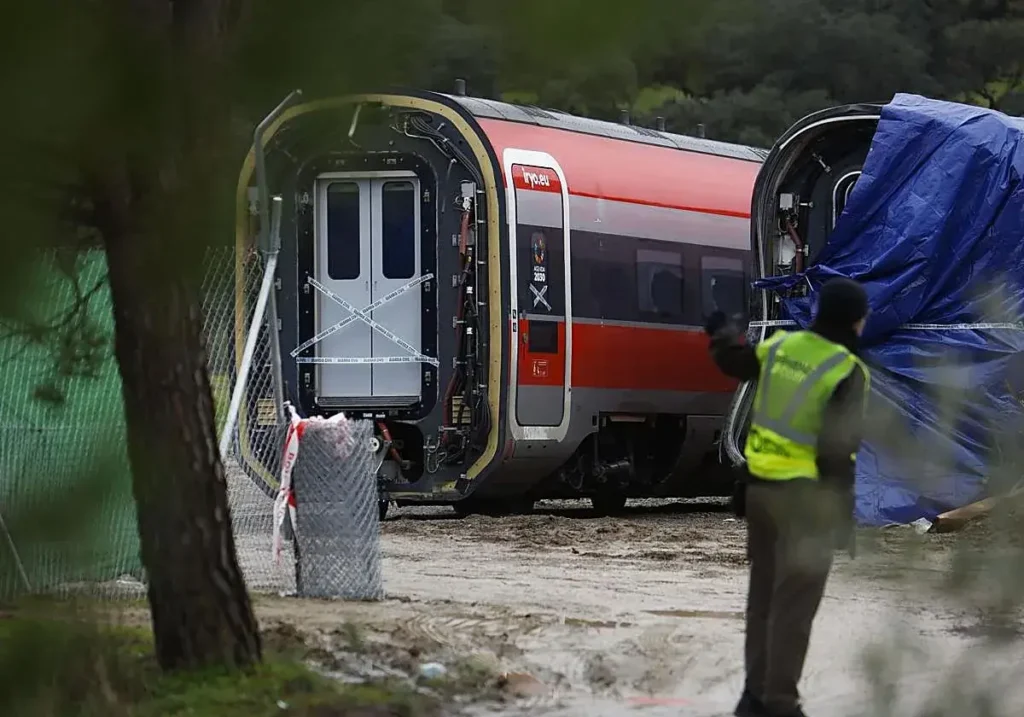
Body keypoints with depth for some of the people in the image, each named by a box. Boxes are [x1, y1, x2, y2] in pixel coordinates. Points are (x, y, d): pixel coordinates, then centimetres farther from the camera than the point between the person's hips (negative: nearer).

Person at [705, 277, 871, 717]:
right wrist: (843, 516, -11)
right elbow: (838, 451, -19)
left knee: (764, 593, 17)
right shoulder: (848, 372, -16)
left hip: (761, 485, 7)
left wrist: (720, 329, 45)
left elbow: (734, 361, 23)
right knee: (794, 603, -1)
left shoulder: (781, 346, 2)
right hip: (806, 496, -7)